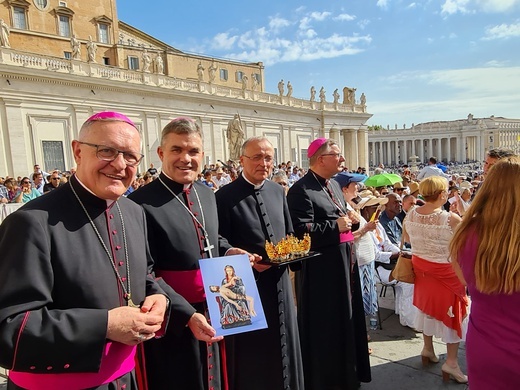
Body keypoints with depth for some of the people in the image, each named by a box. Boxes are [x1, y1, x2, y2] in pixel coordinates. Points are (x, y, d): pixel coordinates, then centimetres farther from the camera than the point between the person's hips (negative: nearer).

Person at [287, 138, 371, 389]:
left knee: (345, 320, 21)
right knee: (325, 327, 4)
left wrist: (350, 219, 3)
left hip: (343, 264, 9)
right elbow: (301, 231, -26)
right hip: (321, 270, -9)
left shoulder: (334, 185, 12)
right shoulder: (301, 190, -18)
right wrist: (336, 226, -19)